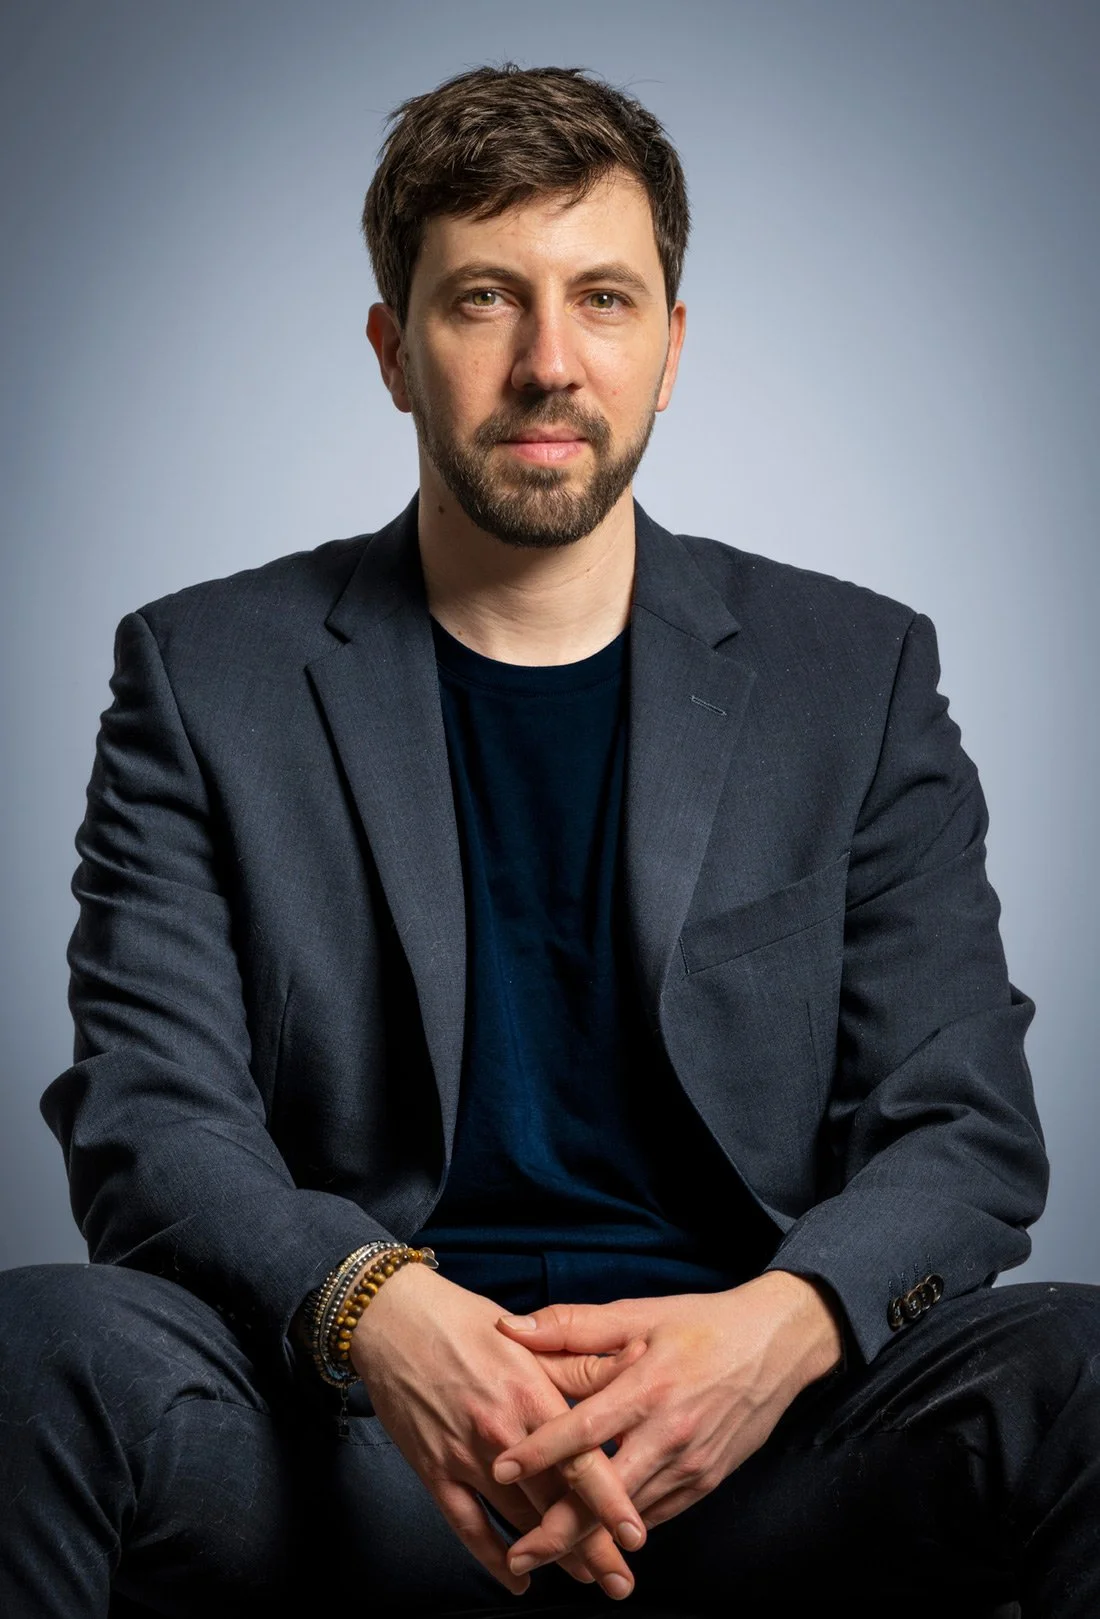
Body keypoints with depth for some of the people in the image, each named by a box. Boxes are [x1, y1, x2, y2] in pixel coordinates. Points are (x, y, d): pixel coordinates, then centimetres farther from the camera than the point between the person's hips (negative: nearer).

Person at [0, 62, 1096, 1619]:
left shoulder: (859, 674, 9)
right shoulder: (207, 674, 7)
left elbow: (962, 1126, 4)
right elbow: (147, 1116, -2)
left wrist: (780, 1321, -19)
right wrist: (375, 1309, -24)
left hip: (741, 1432, 1)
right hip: (349, 1436, 0)